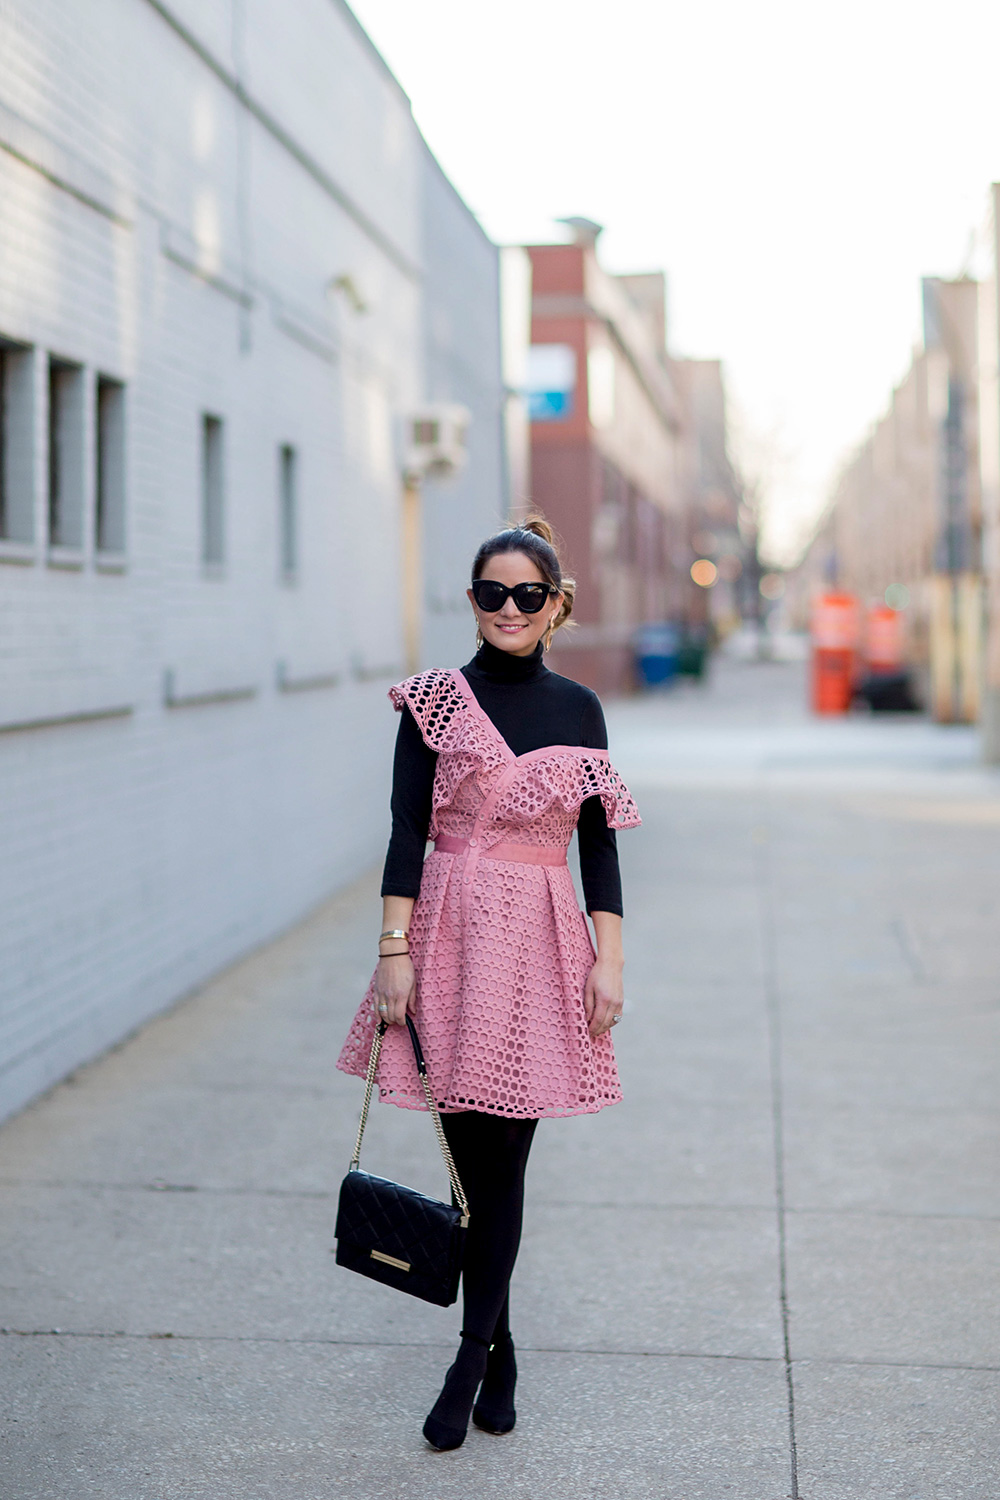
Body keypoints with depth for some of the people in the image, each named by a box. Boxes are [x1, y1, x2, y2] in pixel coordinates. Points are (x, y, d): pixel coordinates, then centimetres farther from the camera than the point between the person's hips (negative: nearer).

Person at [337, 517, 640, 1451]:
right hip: (453, 929, -1)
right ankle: (499, 1351, 19)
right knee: (473, 1148, 3)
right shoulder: (433, 700, 1)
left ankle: (473, 1357, 8)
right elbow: (407, 833, -2)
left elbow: (599, 844, 8)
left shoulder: (577, 708, 8)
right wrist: (395, 951, -9)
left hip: (541, 943, 1)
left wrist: (610, 957, 1)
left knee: (501, 1153, -1)